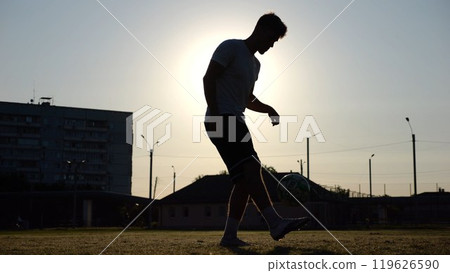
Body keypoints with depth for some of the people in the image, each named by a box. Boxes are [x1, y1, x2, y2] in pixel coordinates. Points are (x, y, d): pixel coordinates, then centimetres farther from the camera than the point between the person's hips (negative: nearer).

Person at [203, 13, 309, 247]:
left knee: (245, 180, 1)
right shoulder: (231, 47, -1)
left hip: (236, 122, 10)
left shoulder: (254, 63, 25)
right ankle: (275, 223, -36)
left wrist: (268, 109, 12)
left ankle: (229, 236, 2)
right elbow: (208, 78, -9)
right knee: (251, 168, -24)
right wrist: (215, 115, -18)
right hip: (220, 120, -10)